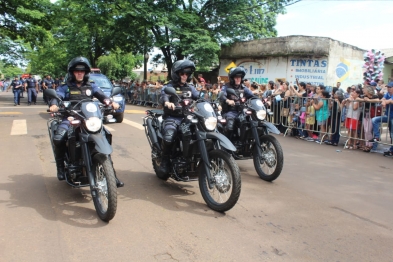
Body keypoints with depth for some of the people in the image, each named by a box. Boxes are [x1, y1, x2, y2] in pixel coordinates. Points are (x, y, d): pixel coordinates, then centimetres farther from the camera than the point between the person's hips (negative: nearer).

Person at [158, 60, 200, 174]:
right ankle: (165, 161, -9)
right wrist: (167, 102, -43)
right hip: (172, 118, -5)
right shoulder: (169, 86, 1)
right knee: (168, 137, -31)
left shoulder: (190, 88, 18)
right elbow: (163, 96, -19)